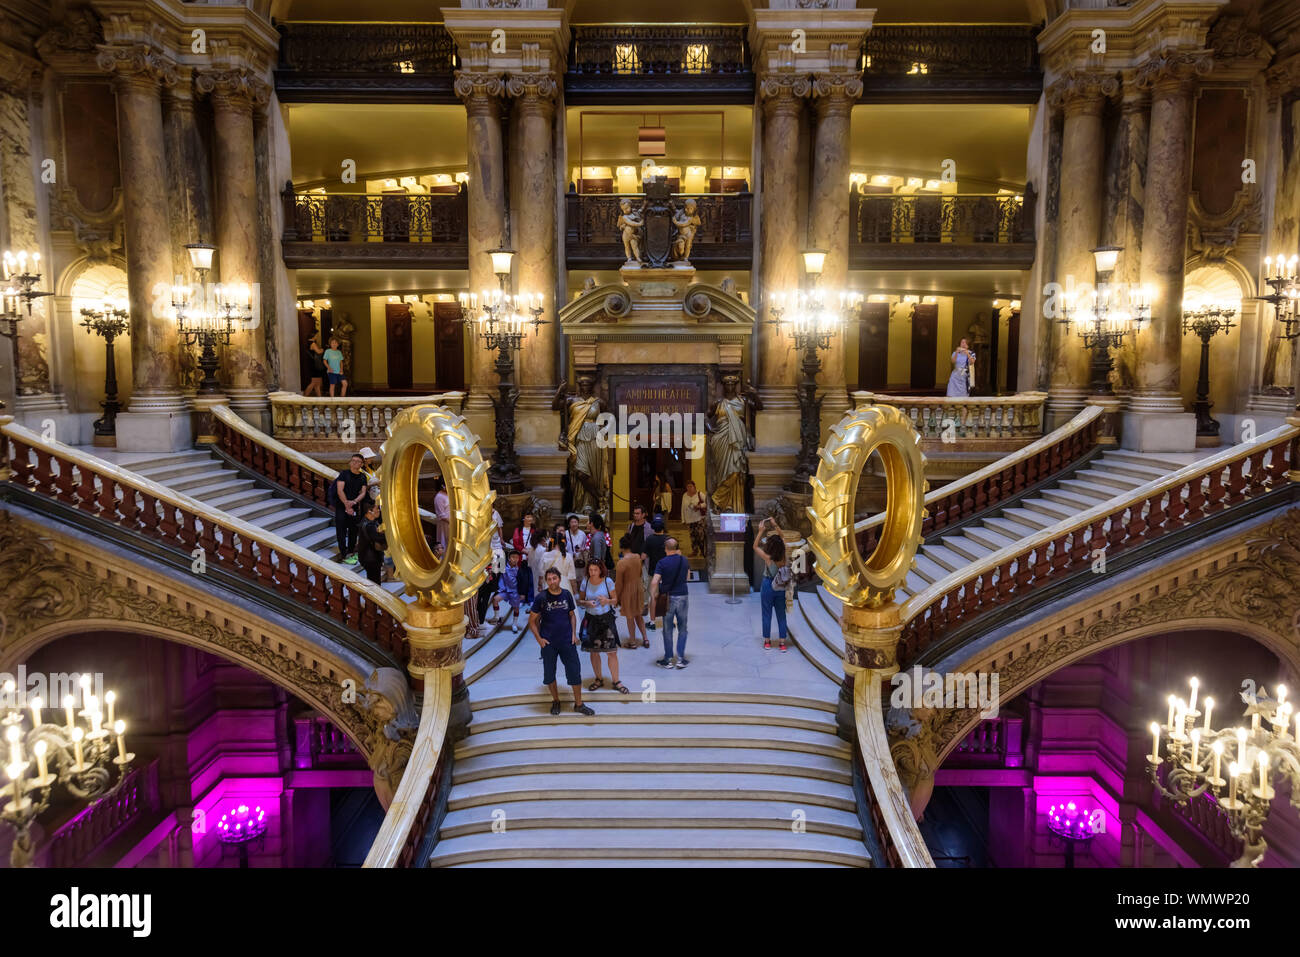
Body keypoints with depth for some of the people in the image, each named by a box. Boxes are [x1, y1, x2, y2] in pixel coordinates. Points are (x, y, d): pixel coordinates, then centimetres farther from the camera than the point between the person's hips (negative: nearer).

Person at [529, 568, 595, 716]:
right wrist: (539, 639, -8)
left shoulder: (567, 595, 0)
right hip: (548, 643, -2)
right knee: (549, 674, 9)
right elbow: (532, 621, -1)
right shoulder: (541, 598, -8)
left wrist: (573, 632, 2)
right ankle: (555, 701, 30)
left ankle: (578, 704, 15)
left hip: (567, 641, 2)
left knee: (575, 672, 2)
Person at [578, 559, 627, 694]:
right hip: (591, 619, 2)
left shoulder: (607, 582, -5)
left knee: (611, 651, -5)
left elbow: (615, 600, 1)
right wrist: (587, 603, -15)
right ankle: (599, 679, 26)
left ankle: (616, 681, 5)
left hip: (606, 618, -2)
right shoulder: (585, 582, -1)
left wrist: (607, 601, -20)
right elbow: (580, 601, 6)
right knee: (594, 651, 10)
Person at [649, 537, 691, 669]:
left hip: (668, 598, -3)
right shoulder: (684, 560, -1)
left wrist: (653, 596, -5)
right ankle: (681, 658, 11)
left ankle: (668, 659, 13)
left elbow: (654, 582, -19)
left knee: (668, 630, 7)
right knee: (682, 628, 13)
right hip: (682, 596, 3)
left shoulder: (662, 562, -13)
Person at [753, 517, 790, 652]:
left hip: (768, 586, -3)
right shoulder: (783, 555, -10)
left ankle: (767, 641, 20)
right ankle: (782, 643, 12)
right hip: (780, 588, 3)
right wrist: (775, 525, 4)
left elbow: (755, 546, -4)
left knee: (767, 614, 11)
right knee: (781, 615, 10)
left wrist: (761, 531, -5)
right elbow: (782, 538, 5)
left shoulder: (767, 558, -19)